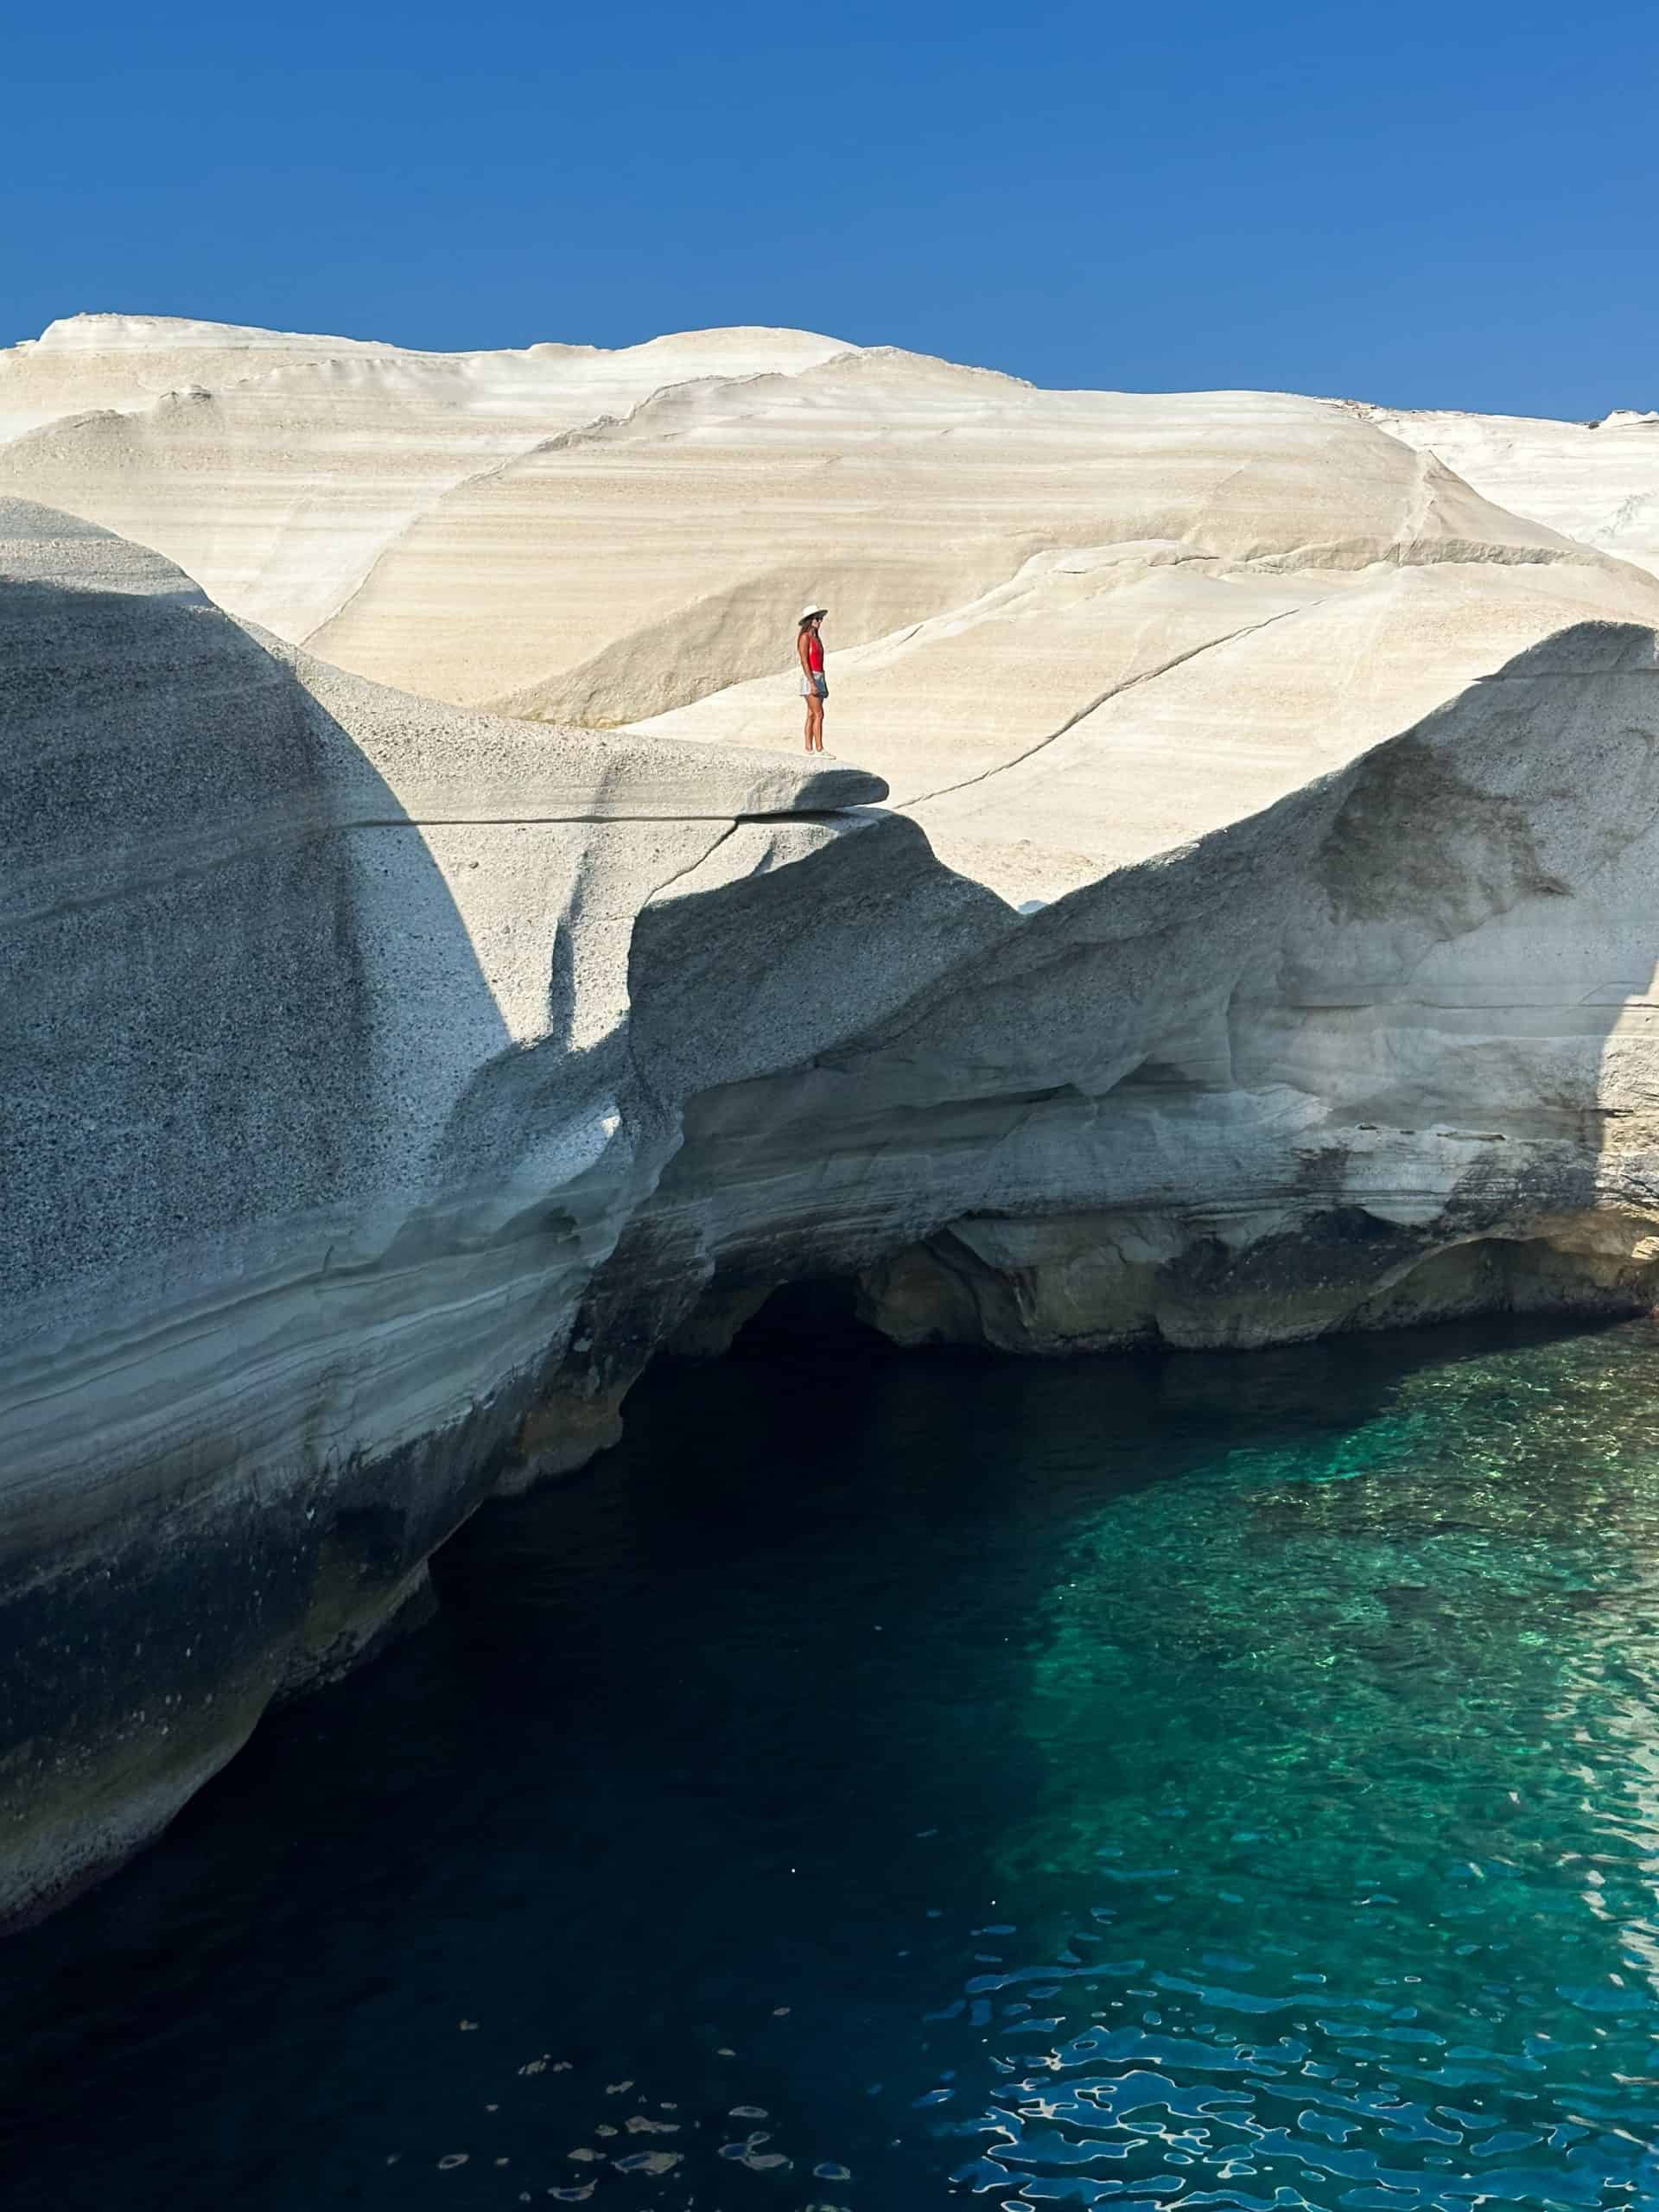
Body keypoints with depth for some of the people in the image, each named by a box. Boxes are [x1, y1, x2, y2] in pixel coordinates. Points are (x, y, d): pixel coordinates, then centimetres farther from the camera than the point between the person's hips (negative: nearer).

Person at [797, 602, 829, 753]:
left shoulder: (817, 638, 16)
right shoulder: (805, 637, -10)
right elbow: (804, 661, -16)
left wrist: (824, 684, 18)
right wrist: (812, 683, -23)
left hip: (819, 679, 9)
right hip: (810, 679, -9)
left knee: (812, 715, 7)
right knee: (819, 715, -14)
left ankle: (809, 748, 7)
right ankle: (819, 749, -17)